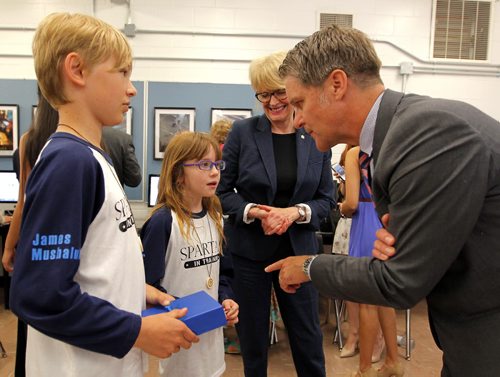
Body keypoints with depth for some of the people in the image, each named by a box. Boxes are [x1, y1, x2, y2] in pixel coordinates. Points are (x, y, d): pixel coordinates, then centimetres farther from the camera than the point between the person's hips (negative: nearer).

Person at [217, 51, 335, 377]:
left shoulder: (317, 137, -1)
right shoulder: (243, 132, -5)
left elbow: (326, 199, 3)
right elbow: (222, 189, -3)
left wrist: (295, 212, -16)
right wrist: (255, 213, -19)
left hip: (299, 248, 1)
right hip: (250, 249, -1)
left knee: (308, 337, 11)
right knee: (253, 336, 13)